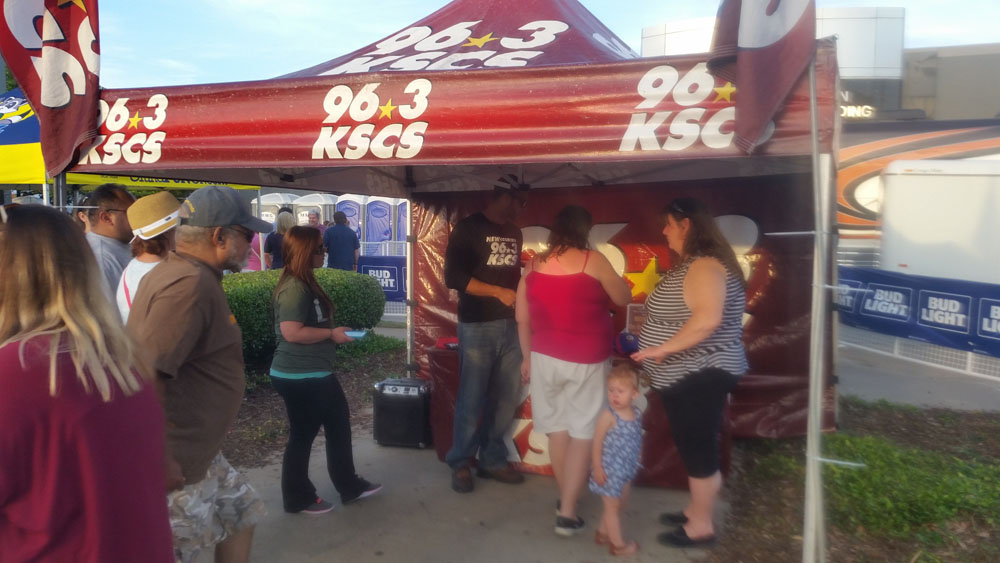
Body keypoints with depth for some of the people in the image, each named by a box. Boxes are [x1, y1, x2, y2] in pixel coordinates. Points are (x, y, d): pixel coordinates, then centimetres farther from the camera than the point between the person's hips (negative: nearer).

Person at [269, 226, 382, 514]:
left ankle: (349, 486, 31)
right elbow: (292, 332, -28)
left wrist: (332, 332, 12)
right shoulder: (294, 288, -21)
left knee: (339, 423, 17)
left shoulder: (305, 283, 12)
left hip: (316, 373, 11)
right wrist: (332, 334, -19)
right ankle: (298, 498, 23)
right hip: (299, 378, -11)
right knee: (303, 435, 5)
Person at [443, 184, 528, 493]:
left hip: (510, 325, 6)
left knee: (506, 398, 8)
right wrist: (498, 292, -14)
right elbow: (454, 277, -11)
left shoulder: (514, 232, 16)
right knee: (471, 400, 2)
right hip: (477, 327, -6)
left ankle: (493, 460, 22)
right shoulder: (468, 228, -3)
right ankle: (460, 464, 18)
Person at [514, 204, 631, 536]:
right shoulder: (593, 261, -8)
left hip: (545, 357, 4)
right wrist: (614, 279, 21)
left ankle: (565, 499, 29)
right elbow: (624, 299, 4)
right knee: (583, 433, 3)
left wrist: (528, 357, 18)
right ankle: (567, 512, 3)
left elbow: (522, 319, 8)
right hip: (586, 360, -4)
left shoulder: (533, 265, 3)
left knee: (557, 428, 15)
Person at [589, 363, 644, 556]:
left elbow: (635, 441, 9)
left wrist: (634, 463, 14)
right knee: (612, 505, 7)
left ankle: (603, 532, 39)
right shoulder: (608, 416, -23)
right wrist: (597, 467, -17)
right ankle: (618, 543, 21)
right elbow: (597, 442, -17)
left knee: (620, 503, 21)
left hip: (626, 468, 7)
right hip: (609, 468, -7)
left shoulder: (636, 413, -3)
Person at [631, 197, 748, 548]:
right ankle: (696, 511, 34)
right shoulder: (692, 264, 14)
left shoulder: (705, 266, -21)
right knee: (692, 447, 20)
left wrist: (664, 348, -29)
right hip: (687, 375, 11)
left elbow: (708, 318, -34)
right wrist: (650, 314, 18)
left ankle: (701, 527, 15)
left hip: (700, 375, -11)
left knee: (699, 450, 1)